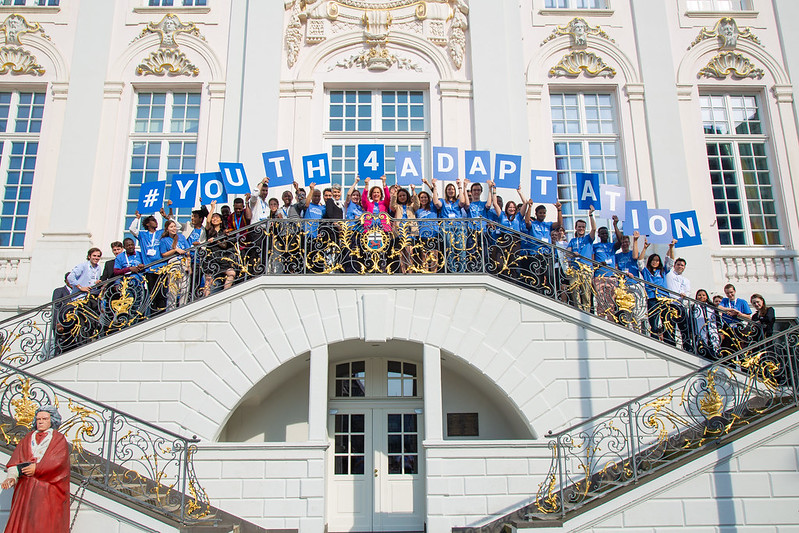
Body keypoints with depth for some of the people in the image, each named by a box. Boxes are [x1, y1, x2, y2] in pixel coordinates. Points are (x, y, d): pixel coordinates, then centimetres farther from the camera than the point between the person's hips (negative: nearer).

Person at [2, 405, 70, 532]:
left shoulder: (59, 439, 8)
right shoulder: (28, 438, 18)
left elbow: (59, 460, -8)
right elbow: (16, 459, 5)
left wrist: (37, 468, -17)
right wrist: (12, 477, -12)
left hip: (48, 489, -3)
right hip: (27, 489, 4)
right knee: (24, 522, -5)